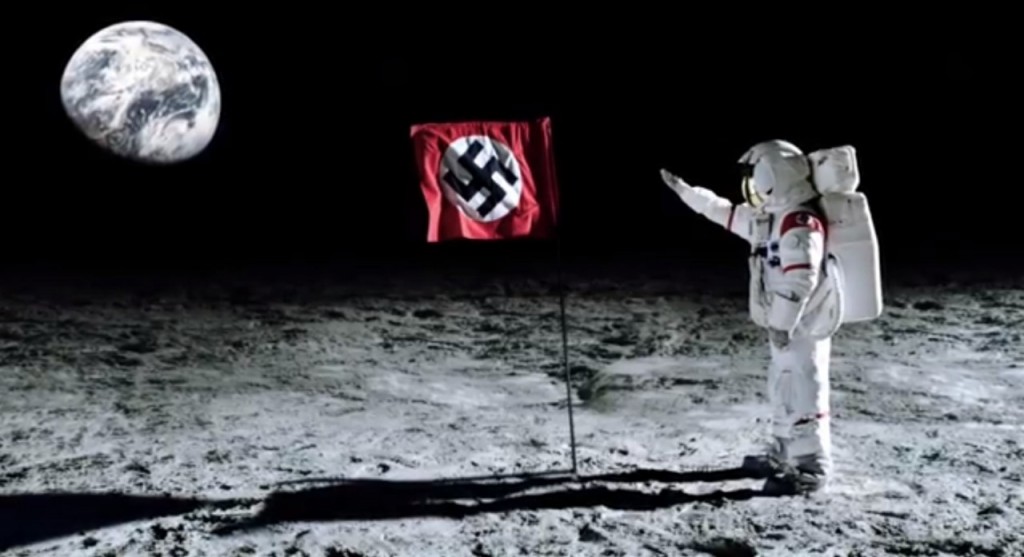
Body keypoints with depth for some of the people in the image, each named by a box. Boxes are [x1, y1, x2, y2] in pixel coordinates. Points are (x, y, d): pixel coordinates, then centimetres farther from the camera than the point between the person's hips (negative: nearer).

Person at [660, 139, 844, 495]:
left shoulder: (801, 224, -20)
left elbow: (799, 279, -27)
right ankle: (782, 454, 32)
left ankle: (812, 468, -1)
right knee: (783, 391, 19)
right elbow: (725, 212, 23)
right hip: (787, 326, 11)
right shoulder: (770, 217, 13)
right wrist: (684, 190, 25)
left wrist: (782, 323, -25)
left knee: (802, 396, -7)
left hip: (802, 328, -11)